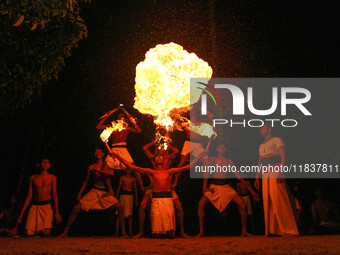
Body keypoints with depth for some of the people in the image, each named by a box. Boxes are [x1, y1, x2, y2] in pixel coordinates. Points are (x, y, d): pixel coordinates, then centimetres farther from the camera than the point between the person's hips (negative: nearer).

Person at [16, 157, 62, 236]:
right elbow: (29, 196, 13)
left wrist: (57, 212, -9)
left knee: (46, 233, -22)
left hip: (47, 206, -2)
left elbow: (54, 194, 3)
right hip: (34, 206, 2)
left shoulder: (52, 177, 11)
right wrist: (21, 214, 7)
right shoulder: (33, 178, 14)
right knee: (29, 233, -14)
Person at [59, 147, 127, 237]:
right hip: (94, 191, 1)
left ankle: (123, 232, -11)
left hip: (105, 193, -1)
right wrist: (80, 193, 3)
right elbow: (86, 181, 12)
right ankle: (65, 232, -6)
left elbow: (111, 173, -19)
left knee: (119, 207, -20)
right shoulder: (91, 168, 5)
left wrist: (98, 170, -24)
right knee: (76, 208, -12)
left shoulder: (107, 165, 3)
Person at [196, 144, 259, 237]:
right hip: (214, 186, -2)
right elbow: (207, 172, 2)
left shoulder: (229, 162, 12)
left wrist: (251, 190, 8)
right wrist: (204, 187, -15)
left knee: (243, 206, -11)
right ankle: (201, 231, -12)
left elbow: (239, 177, 12)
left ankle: (244, 230, 4)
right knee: (201, 204, -23)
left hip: (226, 187, 2)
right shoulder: (213, 159, 8)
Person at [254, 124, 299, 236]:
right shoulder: (262, 146, 27)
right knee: (268, 203, -1)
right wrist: (257, 177, 15)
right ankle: (272, 230, -3)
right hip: (265, 177, 7)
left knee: (279, 201, -15)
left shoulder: (277, 140, 6)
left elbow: (283, 157, -6)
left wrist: (281, 172, -18)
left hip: (276, 174, -7)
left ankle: (288, 229, -18)